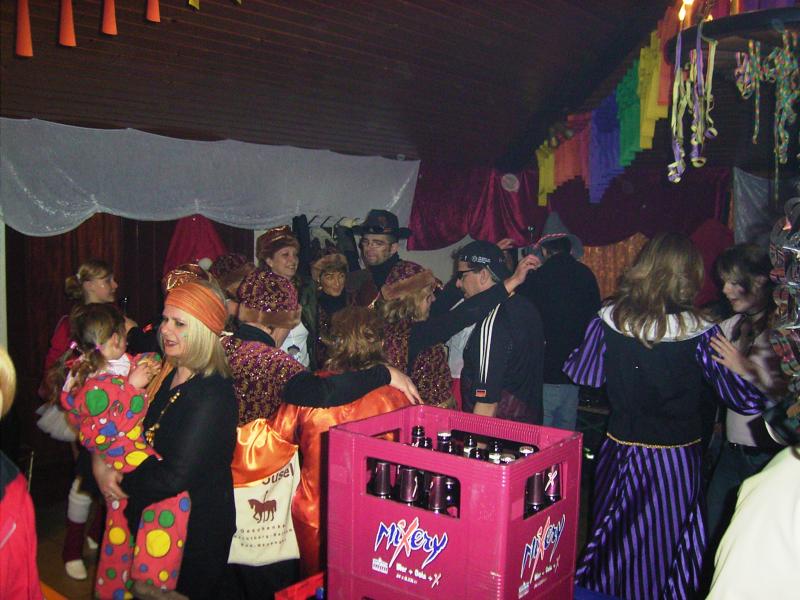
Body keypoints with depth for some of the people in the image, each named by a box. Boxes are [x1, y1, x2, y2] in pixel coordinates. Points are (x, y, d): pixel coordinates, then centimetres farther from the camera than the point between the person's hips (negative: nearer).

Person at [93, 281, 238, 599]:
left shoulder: (213, 396, -26)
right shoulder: (167, 376, 0)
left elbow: (174, 477, -29)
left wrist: (123, 483, -13)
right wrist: (100, 461, -9)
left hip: (197, 529, -7)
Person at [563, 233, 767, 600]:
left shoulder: (610, 319, -9)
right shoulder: (698, 332, -16)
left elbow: (580, 374, 4)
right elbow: (748, 400, -13)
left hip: (619, 453, 3)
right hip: (674, 460, -2)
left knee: (611, 541, 20)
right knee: (665, 548, 15)